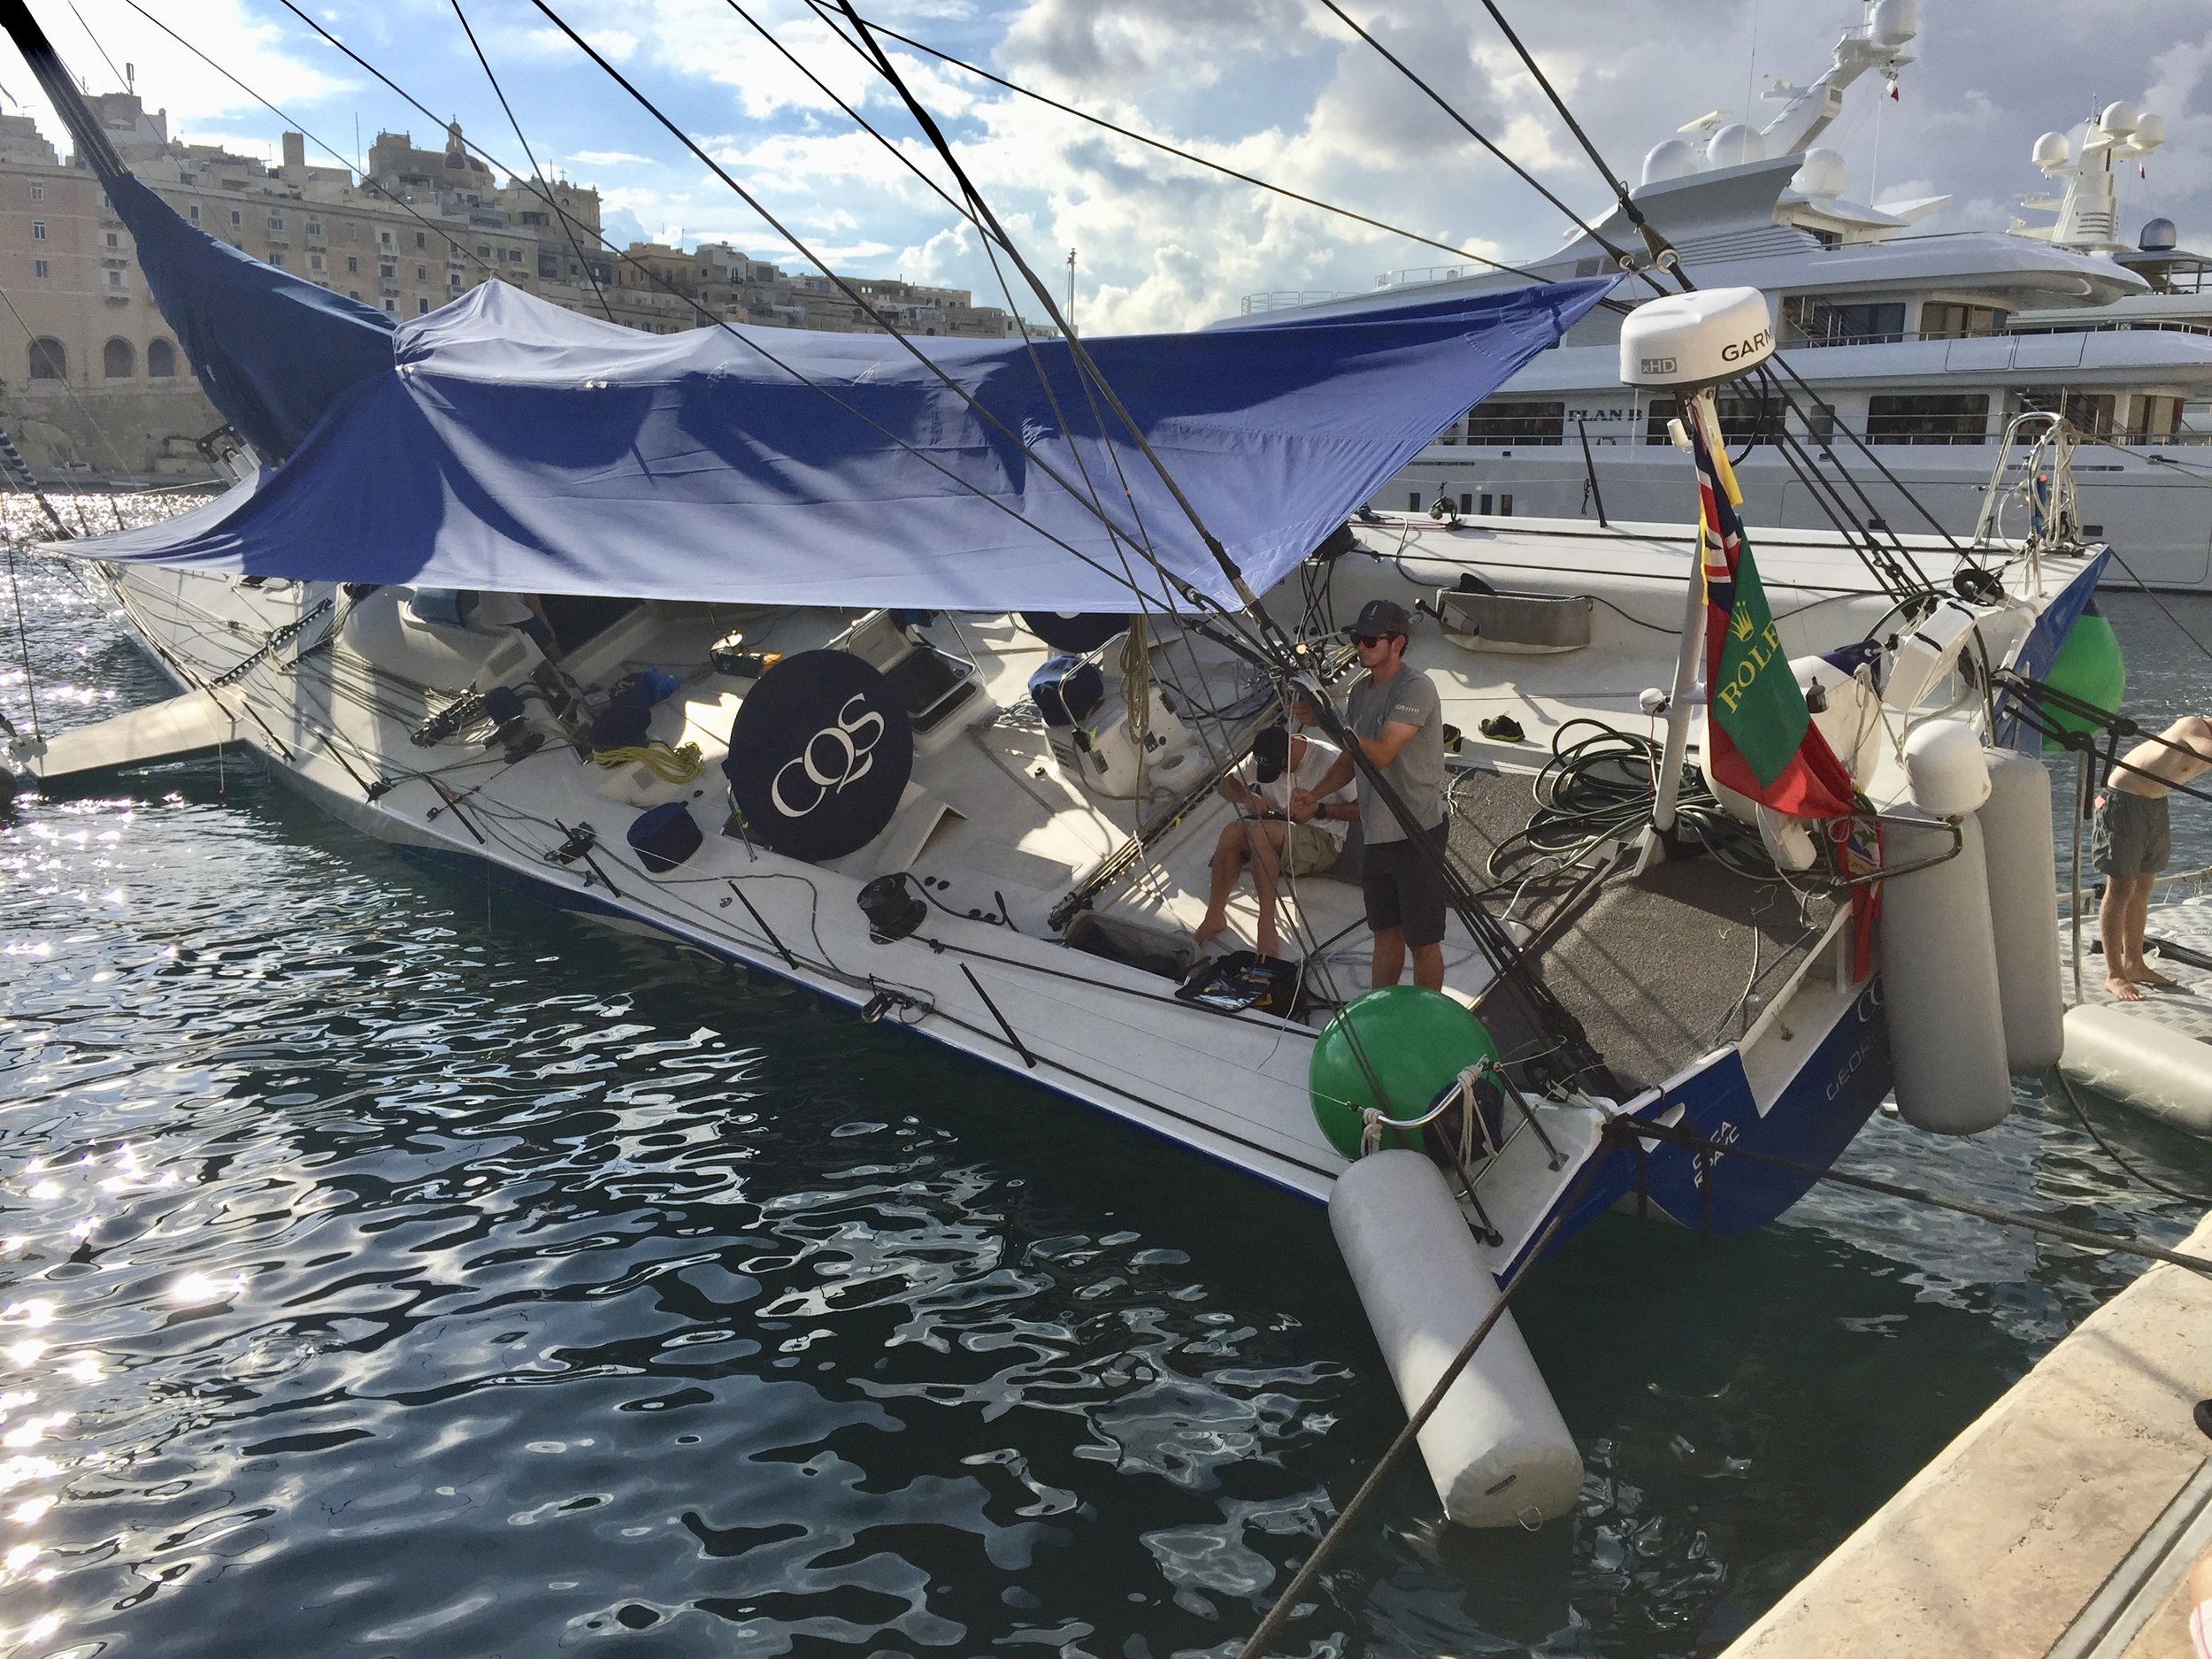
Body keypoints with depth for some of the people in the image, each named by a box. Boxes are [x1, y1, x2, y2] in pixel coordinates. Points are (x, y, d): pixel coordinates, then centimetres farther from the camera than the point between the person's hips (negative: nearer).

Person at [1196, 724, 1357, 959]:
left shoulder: (1330, 759, -14)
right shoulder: (1262, 759, 3)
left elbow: (1362, 807, -12)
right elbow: (1224, 783, 13)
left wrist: (1319, 810, -22)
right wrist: (1248, 798, -9)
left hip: (1324, 840, -6)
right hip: (1279, 828, 6)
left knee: (1260, 832, -34)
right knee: (1232, 832, -25)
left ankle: (1267, 925, -32)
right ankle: (1214, 917, -19)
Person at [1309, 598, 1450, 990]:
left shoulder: (1416, 688, -16)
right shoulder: (1360, 692, 11)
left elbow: (1380, 754, -26)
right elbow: (1351, 759, 18)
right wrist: (1314, 795, 4)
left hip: (1417, 834, -8)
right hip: (1376, 835, 8)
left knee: (1422, 940, 1)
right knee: (1385, 931, 18)